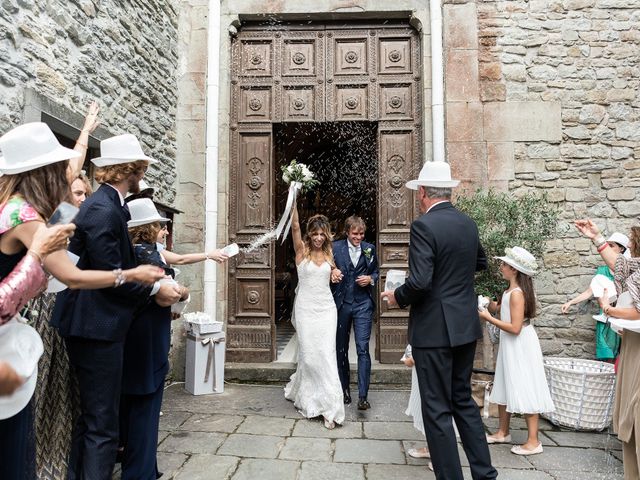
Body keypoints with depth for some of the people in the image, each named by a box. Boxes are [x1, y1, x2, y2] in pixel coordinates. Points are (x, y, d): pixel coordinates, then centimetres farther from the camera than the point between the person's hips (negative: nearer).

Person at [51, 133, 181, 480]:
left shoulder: (107, 204, 12)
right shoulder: (104, 210, -18)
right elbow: (111, 276, -22)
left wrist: (152, 281, 6)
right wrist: (155, 289, -11)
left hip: (92, 324, 10)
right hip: (96, 326, -10)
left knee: (91, 416, 21)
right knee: (102, 423, -1)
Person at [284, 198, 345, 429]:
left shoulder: (329, 253, 9)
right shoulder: (302, 251, -1)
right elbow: (295, 227, -16)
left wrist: (336, 276, 6)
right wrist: (293, 201, -23)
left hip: (326, 309, 2)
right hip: (306, 309, -2)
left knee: (327, 355, -2)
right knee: (308, 355, 4)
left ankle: (330, 406, 4)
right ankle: (309, 400, 27)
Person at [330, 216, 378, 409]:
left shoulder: (369, 249, 5)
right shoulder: (335, 247, -1)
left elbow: (375, 272, 16)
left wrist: (370, 279, -5)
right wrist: (332, 271, -20)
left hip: (363, 304, 0)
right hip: (341, 303, 1)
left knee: (363, 348, -7)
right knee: (341, 348, 12)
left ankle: (363, 396, -1)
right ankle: (344, 389, 29)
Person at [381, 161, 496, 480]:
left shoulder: (424, 226, -17)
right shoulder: (468, 223, 6)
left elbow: (419, 282, -25)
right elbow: (480, 263, 23)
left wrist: (397, 297, -7)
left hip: (434, 330, -8)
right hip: (466, 327, 8)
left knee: (437, 409, 5)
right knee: (463, 400, 21)